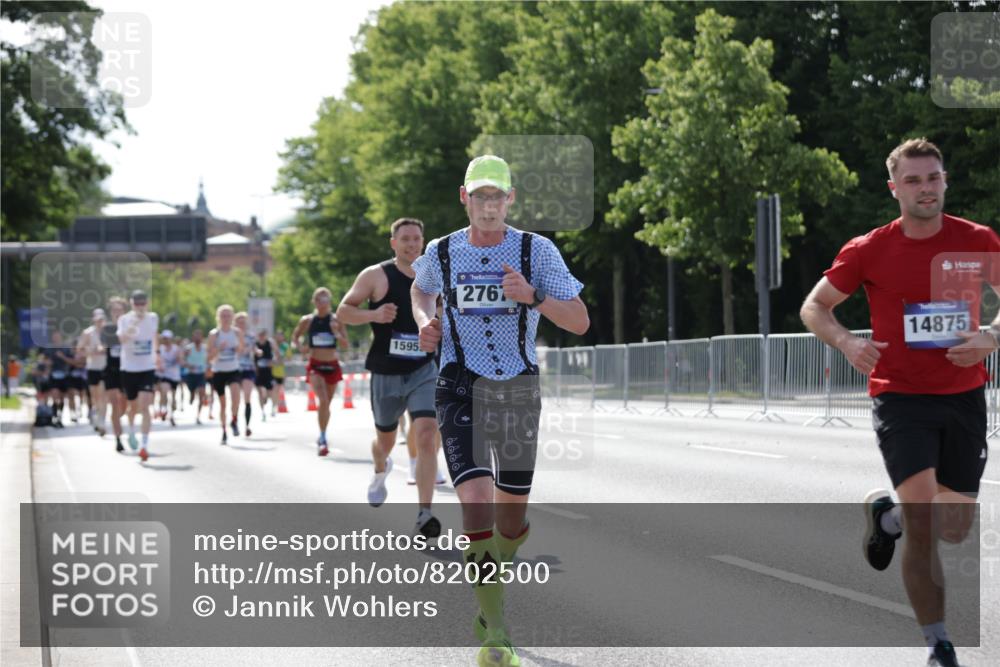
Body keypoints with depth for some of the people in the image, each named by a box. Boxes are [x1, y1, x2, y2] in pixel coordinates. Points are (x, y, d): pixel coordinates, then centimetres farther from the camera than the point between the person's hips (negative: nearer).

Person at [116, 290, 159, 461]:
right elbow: (121, 338, -30)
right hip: (129, 368, 0)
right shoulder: (125, 319, -9)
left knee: (144, 406, -14)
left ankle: (145, 445, -16)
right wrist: (129, 330, -49)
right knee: (134, 406, 15)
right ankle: (131, 431, 47)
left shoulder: (153, 318, 0)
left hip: (148, 369, 0)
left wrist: (157, 353, 27)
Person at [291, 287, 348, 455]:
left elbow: (346, 345, 0)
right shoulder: (307, 320, -1)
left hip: (332, 365, 2)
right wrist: (299, 347, -13)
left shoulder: (336, 320, 0)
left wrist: (337, 334, -19)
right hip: (315, 366, -2)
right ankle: (323, 438, -20)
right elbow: (294, 339, 9)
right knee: (323, 401, -22)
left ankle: (322, 437, 31)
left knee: (327, 403, 13)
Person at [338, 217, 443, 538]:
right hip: (386, 375, 0)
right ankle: (380, 472, 55)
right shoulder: (376, 275, -5)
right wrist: (373, 314, -22)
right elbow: (343, 311, -5)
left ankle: (424, 514, -20)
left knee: (426, 437, -19)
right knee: (385, 439, 17)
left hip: (425, 371, 0)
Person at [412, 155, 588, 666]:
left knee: (512, 511, 9)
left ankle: (492, 590, 40)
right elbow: (421, 289, 25)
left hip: (518, 389, 1)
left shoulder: (537, 251, -4)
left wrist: (532, 296, -24)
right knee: (476, 501, -19)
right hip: (460, 388, -1)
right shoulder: (441, 252, 1)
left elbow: (579, 322, -7)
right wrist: (424, 322, 4)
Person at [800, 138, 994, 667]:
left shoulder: (978, 242, -3)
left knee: (955, 530, 12)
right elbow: (814, 307, 5)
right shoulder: (869, 251, -5)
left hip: (964, 397, 3)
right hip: (900, 398, -3)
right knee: (922, 521, -16)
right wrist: (846, 342, -15)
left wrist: (991, 338, -12)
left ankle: (886, 515, 45)